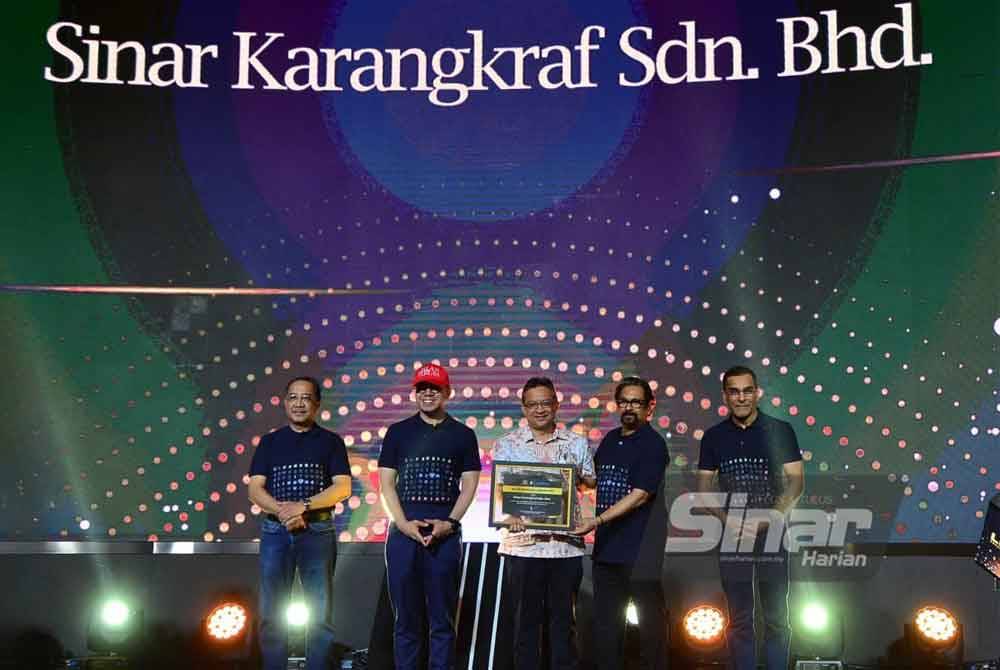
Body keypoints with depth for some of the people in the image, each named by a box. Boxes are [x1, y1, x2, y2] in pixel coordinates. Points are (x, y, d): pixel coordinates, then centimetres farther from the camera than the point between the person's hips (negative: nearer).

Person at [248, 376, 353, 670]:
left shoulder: (330, 441, 6)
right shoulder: (270, 441, 11)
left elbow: (343, 487, -4)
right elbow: (255, 489, 3)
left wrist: (303, 506, -16)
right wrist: (283, 510, -15)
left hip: (318, 531, -2)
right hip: (275, 531, 2)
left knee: (320, 613, 1)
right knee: (272, 612, 4)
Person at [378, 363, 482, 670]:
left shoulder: (463, 434, 7)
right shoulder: (397, 432, 8)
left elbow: (469, 484, 4)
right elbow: (386, 483, 4)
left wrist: (450, 523, -9)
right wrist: (404, 524, -8)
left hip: (445, 534, 0)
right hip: (403, 532, 1)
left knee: (442, 618, 4)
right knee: (406, 616, 6)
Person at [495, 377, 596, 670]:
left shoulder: (577, 443, 10)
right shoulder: (507, 445, 5)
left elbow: (592, 485, 14)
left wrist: (578, 478, -6)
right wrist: (508, 515, -20)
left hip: (566, 544, 1)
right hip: (523, 544, -1)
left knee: (564, 618, 8)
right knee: (525, 618, 6)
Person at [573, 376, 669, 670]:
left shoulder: (653, 444, -10)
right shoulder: (610, 440, 12)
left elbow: (639, 496, -18)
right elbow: (595, 478, 30)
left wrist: (597, 520, -24)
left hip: (640, 549, -7)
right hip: (606, 546, 7)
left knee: (650, 618, 3)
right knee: (605, 621, 13)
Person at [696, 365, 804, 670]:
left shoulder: (780, 431, -1)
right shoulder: (714, 436, 6)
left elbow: (795, 481, -5)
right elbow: (704, 488, 6)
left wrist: (767, 519, -16)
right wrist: (727, 520, -11)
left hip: (772, 534, -2)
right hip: (732, 536, 2)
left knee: (776, 617, 4)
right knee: (739, 619, 7)